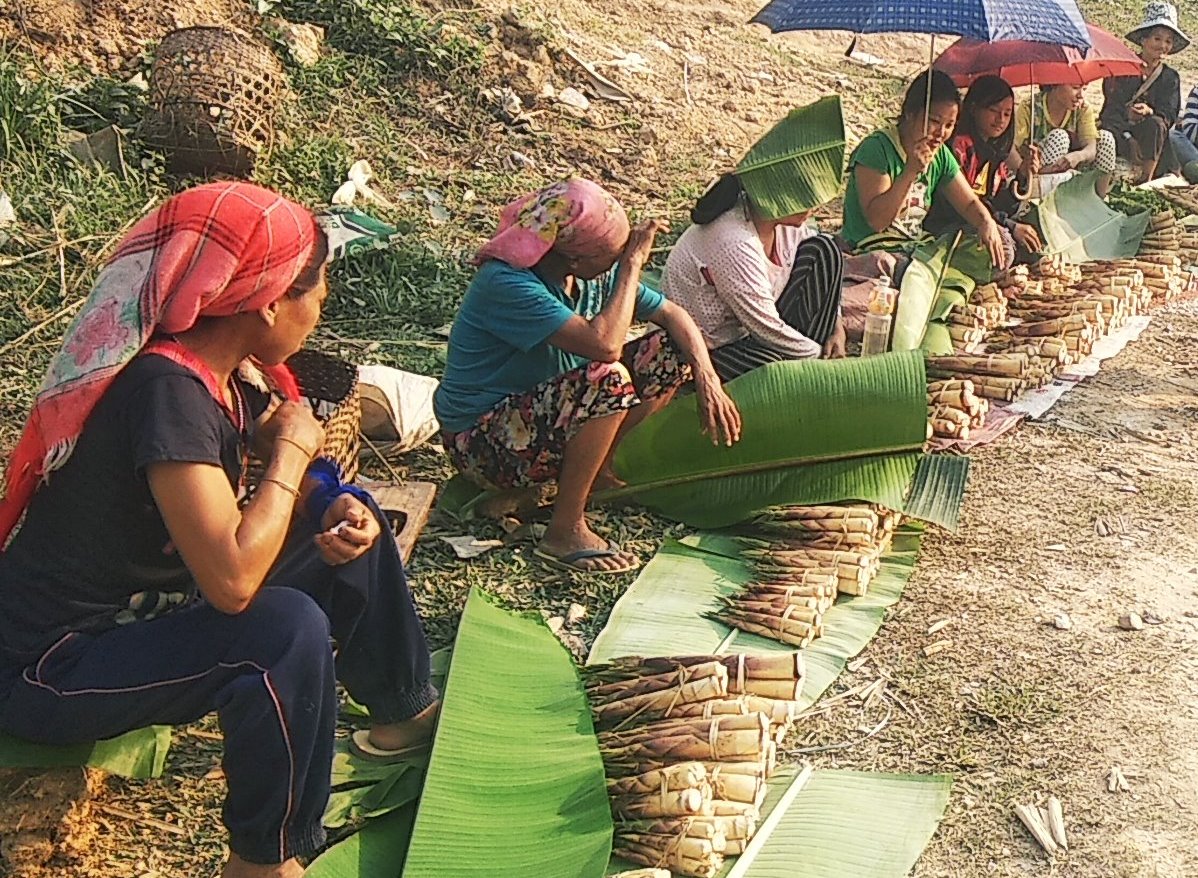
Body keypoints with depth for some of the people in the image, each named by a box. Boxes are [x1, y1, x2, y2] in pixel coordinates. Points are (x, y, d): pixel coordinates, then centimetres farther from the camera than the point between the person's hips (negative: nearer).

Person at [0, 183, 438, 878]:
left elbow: (292, 467, 12)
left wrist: (337, 507, -10)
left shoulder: (222, 374, -4)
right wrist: (291, 450, -24)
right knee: (288, 629, -32)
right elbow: (233, 579, -38)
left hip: (145, 608, 9)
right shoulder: (168, 387, -30)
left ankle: (406, 712, 27)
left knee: (351, 521, 7)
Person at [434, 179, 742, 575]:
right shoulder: (506, 284, -28)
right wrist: (633, 265, -26)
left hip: (543, 415, 8)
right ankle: (565, 532, -20)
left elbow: (672, 315, 3)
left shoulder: (591, 273, -3)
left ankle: (595, 468, 3)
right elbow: (605, 345, -37)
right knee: (607, 381, -34)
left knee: (668, 352, -3)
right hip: (483, 446, -8)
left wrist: (707, 378, -13)